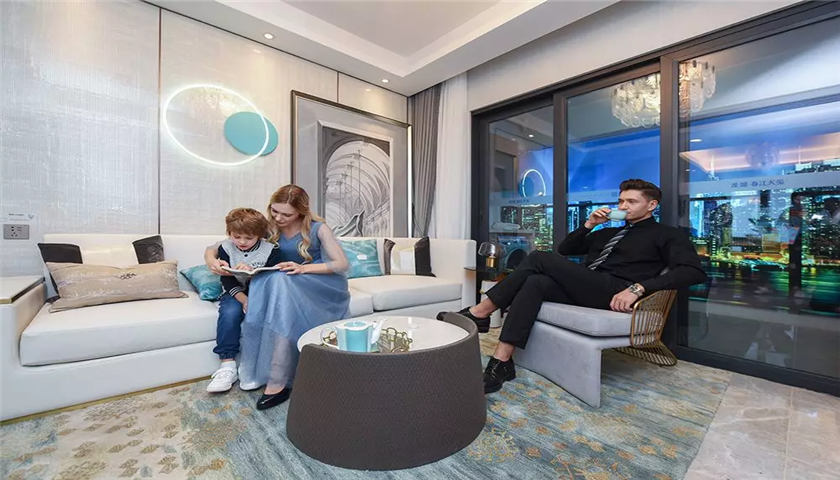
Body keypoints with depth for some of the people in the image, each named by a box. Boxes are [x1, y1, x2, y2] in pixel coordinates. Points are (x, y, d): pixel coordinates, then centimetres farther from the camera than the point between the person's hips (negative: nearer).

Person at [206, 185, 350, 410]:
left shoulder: (318, 228, -11)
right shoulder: (269, 227, 0)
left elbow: (342, 264, -14)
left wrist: (303, 268, -26)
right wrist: (212, 260, -18)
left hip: (324, 283, -4)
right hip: (287, 287, 4)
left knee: (279, 280, -33)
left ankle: (277, 380, -31)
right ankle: (255, 370, -21)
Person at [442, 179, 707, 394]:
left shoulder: (667, 235, 15)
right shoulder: (608, 233, 33)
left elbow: (693, 271, -5)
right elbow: (564, 250, 31)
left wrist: (638, 288, -18)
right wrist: (589, 224, 15)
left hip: (612, 293, -6)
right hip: (582, 291, 6)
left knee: (538, 258, -20)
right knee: (536, 282, -25)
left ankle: (480, 313, -15)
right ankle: (501, 362, -28)